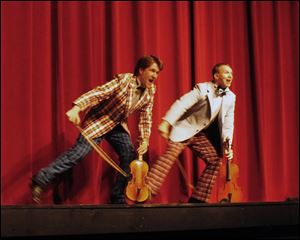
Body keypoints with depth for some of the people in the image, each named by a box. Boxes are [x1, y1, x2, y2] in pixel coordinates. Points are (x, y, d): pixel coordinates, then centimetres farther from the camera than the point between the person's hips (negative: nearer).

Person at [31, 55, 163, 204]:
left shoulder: (150, 91, -4)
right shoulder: (124, 80, -23)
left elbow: (146, 118, 4)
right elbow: (97, 93, -30)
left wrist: (144, 139, -8)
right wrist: (76, 108, -42)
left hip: (118, 125, 7)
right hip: (98, 121, -7)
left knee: (130, 157, -3)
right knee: (78, 152, -17)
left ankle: (117, 198, 11)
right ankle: (41, 181, -9)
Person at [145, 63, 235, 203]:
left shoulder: (231, 97, 4)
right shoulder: (203, 89, -15)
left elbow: (228, 124, 6)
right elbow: (182, 104, -24)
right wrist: (166, 122, -36)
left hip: (201, 135, 7)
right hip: (185, 129, -7)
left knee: (215, 160, 1)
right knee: (169, 155, -24)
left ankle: (198, 199, 7)